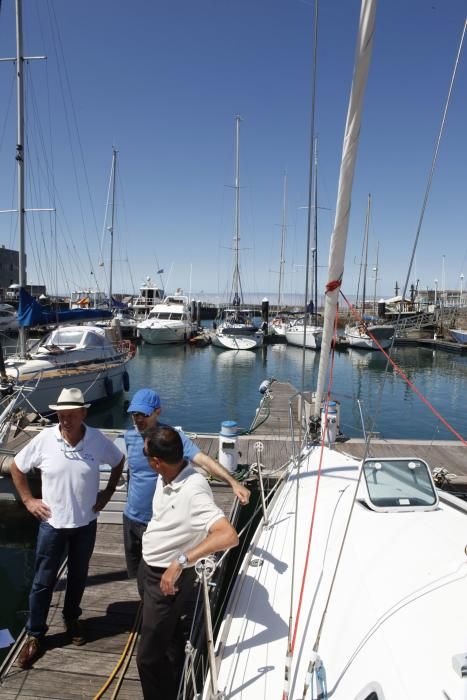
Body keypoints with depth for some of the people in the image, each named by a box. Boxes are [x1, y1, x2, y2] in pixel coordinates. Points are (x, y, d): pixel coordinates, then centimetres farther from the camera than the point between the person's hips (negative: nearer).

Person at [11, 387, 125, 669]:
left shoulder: (98, 440, -15)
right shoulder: (44, 439, -17)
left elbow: (119, 461, 4)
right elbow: (17, 467, -1)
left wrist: (107, 493, 1)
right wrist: (28, 500, -3)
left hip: (86, 523, 1)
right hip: (53, 523, -1)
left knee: (78, 576, 19)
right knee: (43, 581, 11)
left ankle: (72, 619, 44)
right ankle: (35, 635, 31)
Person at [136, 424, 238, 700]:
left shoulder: (193, 491, -34)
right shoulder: (166, 476, -9)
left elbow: (229, 536, -45)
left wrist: (180, 561, -46)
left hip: (169, 579, -8)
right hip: (150, 569, 8)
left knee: (149, 656, 4)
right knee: (169, 640, 28)